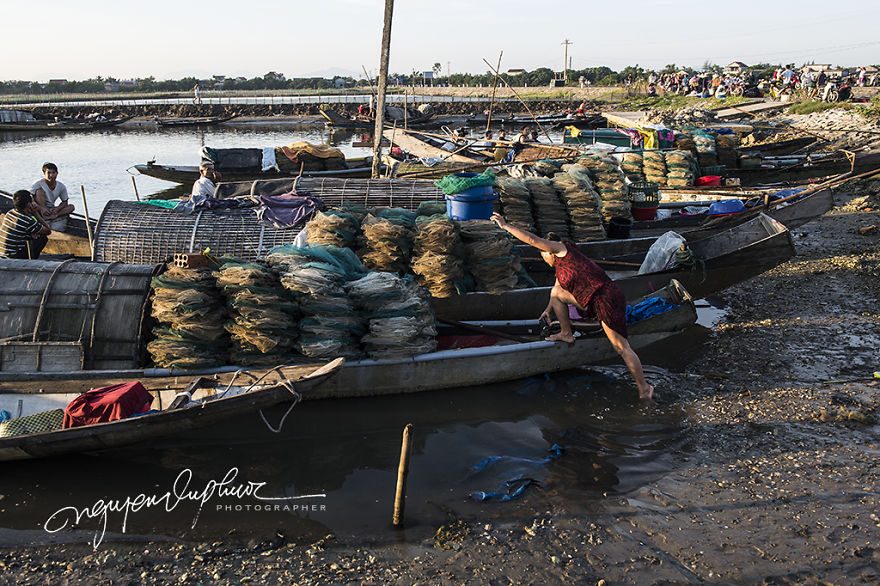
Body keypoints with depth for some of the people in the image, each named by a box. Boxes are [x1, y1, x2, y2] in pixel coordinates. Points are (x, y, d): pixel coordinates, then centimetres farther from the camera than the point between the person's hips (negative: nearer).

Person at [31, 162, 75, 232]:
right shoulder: (38, 184, -16)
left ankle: (49, 216, -34)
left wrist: (57, 208, -18)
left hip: (51, 210, 4)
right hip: (39, 210, -4)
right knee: (40, 190, -25)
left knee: (71, 207, -14)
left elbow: (65, 202, 3)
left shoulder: (61, 187, -4)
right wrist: (41, 208, -36)